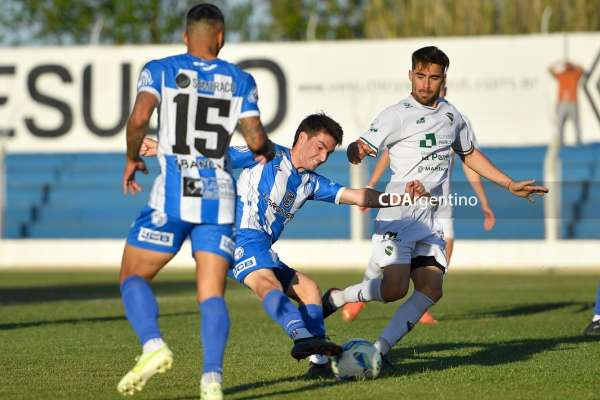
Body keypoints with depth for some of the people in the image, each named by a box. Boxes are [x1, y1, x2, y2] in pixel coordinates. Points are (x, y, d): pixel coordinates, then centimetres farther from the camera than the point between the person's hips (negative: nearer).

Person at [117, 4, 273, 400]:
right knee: (212, 293, 3)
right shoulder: (240, 80, 9)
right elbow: (256, 140, 2)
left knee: (133, 275, 9)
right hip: (219, 194, 2)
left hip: (172, 194, -2)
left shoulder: (160, 71, 3)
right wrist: (268, 150, 25)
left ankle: (153, 344, -16)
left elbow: (138, 118, -12)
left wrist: (131, 159, 5)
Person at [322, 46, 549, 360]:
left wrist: (510, 185, 30)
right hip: (398, 214, -7)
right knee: (394, 289, -18)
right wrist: (356, 152, -41)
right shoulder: (398, 115, -7)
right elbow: (361, 146, -16)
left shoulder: (450, 114, 14)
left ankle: (380, 348, -3)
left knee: (431, 290, -8)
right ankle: (336, 298, 7)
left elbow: (469, 154, 30)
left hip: (429, 219, 7)